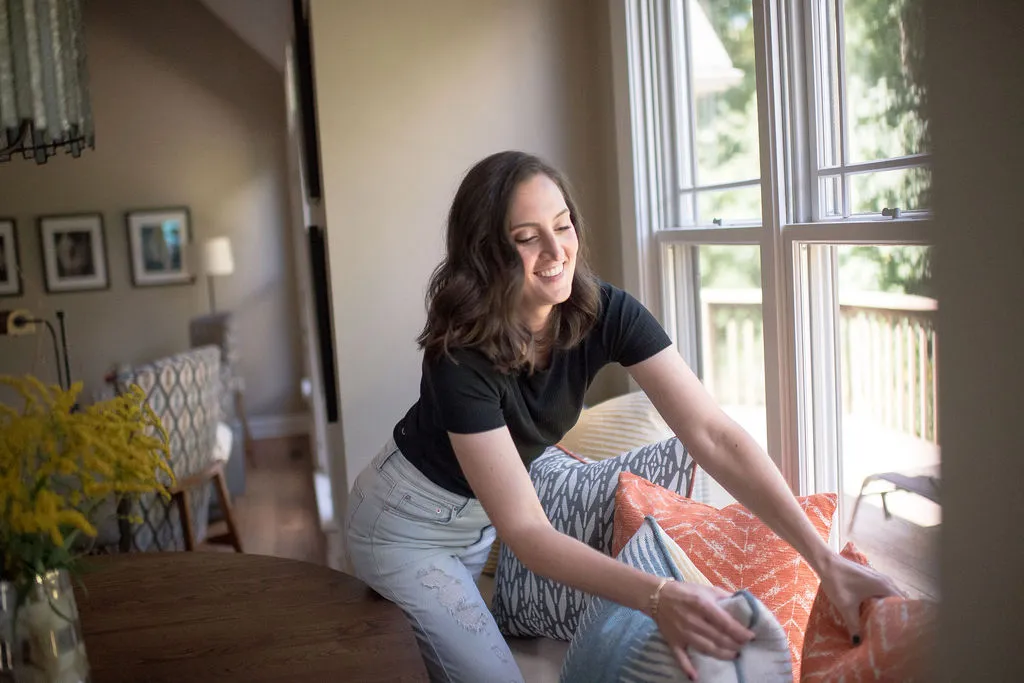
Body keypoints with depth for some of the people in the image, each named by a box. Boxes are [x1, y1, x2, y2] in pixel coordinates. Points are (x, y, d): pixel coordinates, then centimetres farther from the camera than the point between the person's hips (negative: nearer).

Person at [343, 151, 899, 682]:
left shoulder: (606, 314, -21)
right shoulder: (460, 356, -34)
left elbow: (714, 436, -27)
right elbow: (524, 531, -36)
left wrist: (825, 559, -34)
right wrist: (658, 597, -49)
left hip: (485, 515, 5)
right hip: (409, 527, -4)